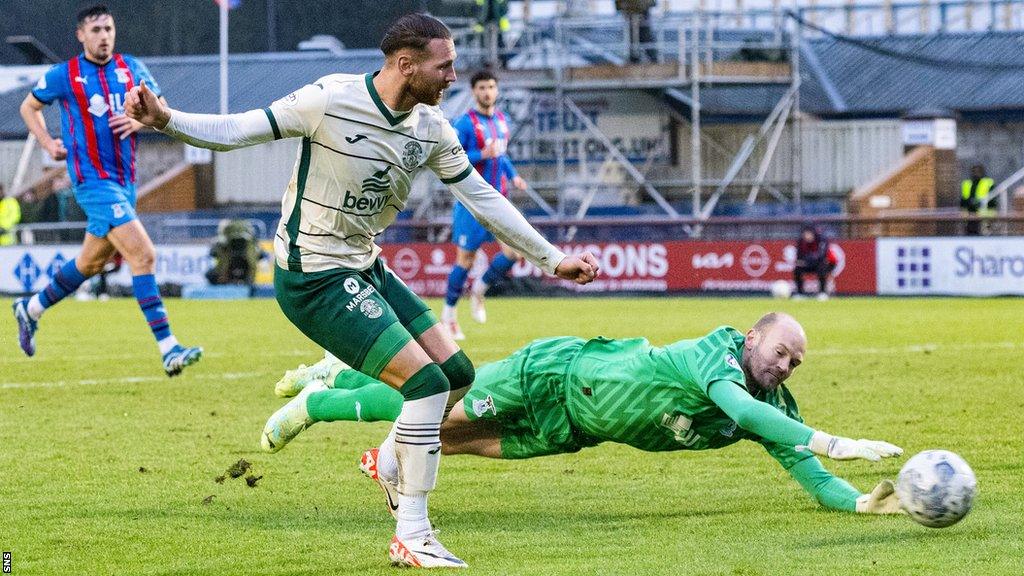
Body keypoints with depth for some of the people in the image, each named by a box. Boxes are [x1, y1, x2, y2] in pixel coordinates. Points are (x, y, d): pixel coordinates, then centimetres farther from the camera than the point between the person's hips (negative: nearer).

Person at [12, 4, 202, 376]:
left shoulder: (131, 68, 7)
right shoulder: (64, 76, -3)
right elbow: (29, 107, 13)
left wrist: (140, 120, -10)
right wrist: (48, 145, 1)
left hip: (125, 179, 6)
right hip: (93, 180, -6)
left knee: (91, 263, 20)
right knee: (144, 255, -19)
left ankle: (30, 310, 43)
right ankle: (168, 350, -23)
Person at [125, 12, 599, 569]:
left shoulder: (431, 128, 0)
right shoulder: (331, 100, -20)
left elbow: (482, 199, 10)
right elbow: (237, 131, -16)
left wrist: (551, 258, 12)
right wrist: (165, 120, -31)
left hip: (364, 269, 8)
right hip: (313, 278, -8)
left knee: (457, 372, 7)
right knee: (426, 380, -16)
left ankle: (393, 458, 34)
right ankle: (411, 536, -9)